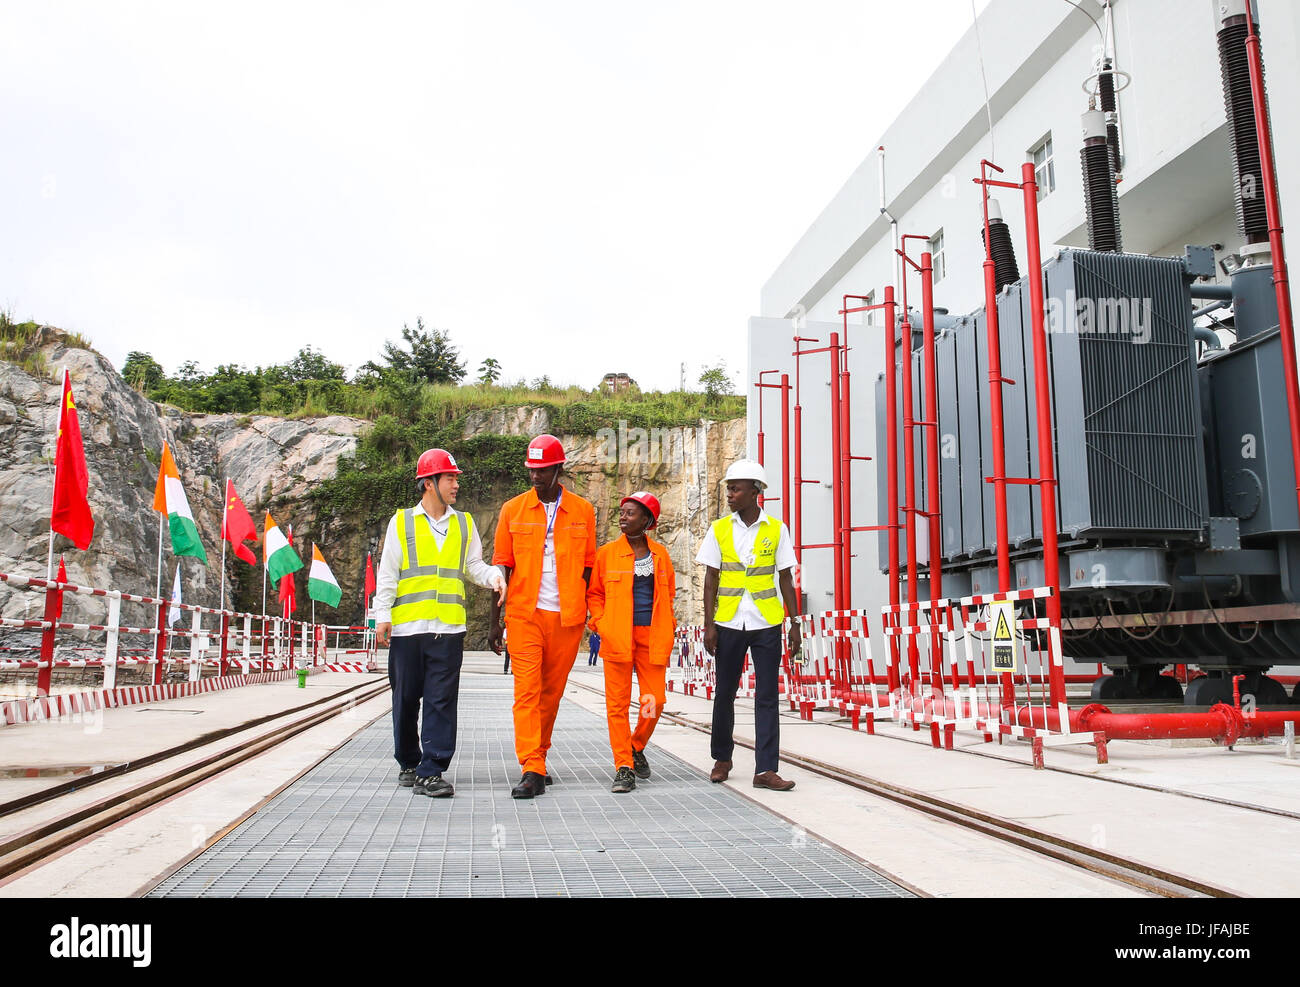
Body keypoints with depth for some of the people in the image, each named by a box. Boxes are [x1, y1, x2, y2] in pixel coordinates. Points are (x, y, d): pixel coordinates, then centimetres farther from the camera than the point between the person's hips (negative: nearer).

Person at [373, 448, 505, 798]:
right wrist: (382, 616, -1)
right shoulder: (402, 521, 7)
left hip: (449, 628, 1)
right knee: (406, 700, 8)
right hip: (407, 626, -1)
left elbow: (475, 566, 14)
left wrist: (494, 576, -8)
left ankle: (431, 772, -1)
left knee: (442, 702, -4)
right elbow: (387, 574, 7)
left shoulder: (464, 524, 14)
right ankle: (408, 763, 26)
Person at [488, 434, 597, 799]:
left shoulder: (583, 511, 5)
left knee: (552, 692, 8)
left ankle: (538, 758, 24)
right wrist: (495, 621, 3)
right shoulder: (513, 510, 4)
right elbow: (501, 568, 6)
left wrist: (583, 612, 6)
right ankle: (532, 771, -8)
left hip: (567, 618, 1)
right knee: (527, 690, -8)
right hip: (524, 615, -1)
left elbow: (587, 567, 10)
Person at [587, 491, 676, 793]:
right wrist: (600, 622, -4)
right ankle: (623, 767, 7)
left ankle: (637, 748, 27)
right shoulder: (607, 553, 3)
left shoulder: (660, 554, 9)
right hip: (617, 638, -1)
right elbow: (594, 593, 10)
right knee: (617, 703, -2)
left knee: (654, 701, 0)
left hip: (652, 637, 2)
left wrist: (667, 626, 8)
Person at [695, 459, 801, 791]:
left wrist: (795, 623, 2)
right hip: (729, 624, 1)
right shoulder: (719, 529, 3)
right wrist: (709, 624, -3)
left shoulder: (776, 529, 3)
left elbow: (786, 579, 6)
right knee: (725, 693, 10)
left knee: (767, 697, -2)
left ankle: (765, 769, 1)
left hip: (766, 625, -1)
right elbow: (710, 580, 3)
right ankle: (722, 759, 27)